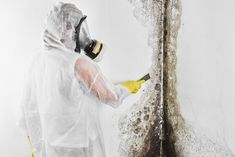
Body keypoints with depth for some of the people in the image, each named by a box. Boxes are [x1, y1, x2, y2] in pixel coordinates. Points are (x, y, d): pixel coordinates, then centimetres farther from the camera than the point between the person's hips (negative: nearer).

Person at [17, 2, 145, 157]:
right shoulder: (79, 63, -25)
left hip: (51, 143, 7)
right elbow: (111, 96, -12)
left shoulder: (39, 60, -3)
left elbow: (29, 107, 5)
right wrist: (129, 87, 9)